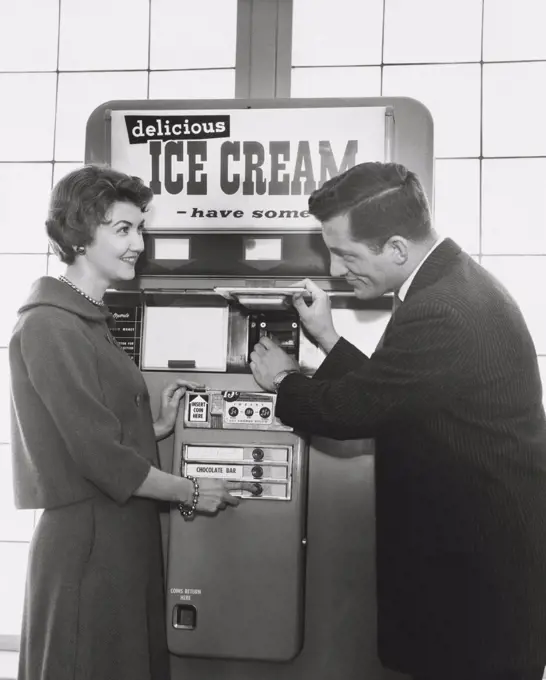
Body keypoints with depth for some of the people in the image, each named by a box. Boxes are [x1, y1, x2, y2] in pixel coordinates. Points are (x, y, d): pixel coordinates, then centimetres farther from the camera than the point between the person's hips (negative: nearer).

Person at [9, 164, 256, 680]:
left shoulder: (91, 321, 13)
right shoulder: (49, 326, -17)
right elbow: (99, 455, -20)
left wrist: (158, 428, 3)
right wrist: (190, 492, -10)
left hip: (125, 534, 9)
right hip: (87, 540, -9)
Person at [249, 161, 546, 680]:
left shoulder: (440, 313, -29)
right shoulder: (453, 279, 4)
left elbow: (347, 410, -19)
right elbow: (385, 393, 8)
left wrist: (283, 379, 0)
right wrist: (327, 338, 6)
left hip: (483, 567, -9)